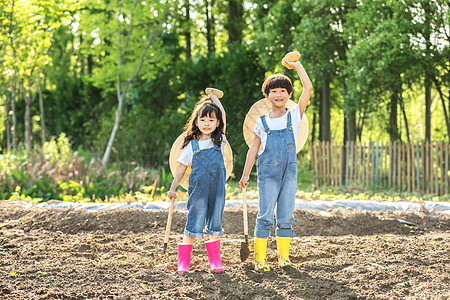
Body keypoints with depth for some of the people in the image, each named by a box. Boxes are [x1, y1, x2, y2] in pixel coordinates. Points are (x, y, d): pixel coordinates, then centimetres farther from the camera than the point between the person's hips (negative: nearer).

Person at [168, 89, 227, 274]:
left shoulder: (219, 141, 10)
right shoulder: (191, 145, 7)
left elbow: (223, 115, 7)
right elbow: (181, 168, 11)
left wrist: (214, 97, 19)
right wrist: (173, 188, 8)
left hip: (217, 188, 2)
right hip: (198, 189, -2)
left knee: (215, 224, 7)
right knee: (194, 222, -3)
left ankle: (215, 260, 14)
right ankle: (183, 262, 2)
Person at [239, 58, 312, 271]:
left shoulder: (294, 116, 7)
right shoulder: (262, 122, 6)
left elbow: (308, 88, -1)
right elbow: (253, 149, 10)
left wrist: (297, 66, 6)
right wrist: (245, 175, 8)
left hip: (289, 172, 1)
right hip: (267, 173, -1)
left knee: (286, 217, 4)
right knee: (265, 216, -4)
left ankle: (284, 258, 11)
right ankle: (259, 259, -1)